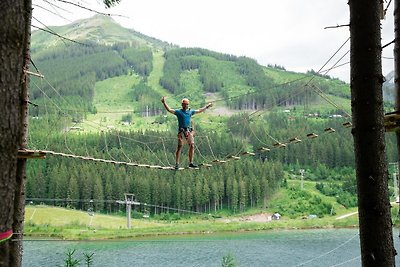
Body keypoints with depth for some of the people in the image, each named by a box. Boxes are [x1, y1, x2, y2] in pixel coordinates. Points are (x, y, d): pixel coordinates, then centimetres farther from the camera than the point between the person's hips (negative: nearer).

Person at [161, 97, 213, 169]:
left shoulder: (190, 111, 15)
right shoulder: (178, 111, 0)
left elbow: (199, 110, 29)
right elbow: (169, 110, -12)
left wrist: (206, 106, 36)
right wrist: (164, 103, -23)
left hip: (189, 131, 5)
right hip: (181, 131, -5)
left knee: (192, 146, 1)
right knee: (179, 147, -6)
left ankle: (191, 163, 8)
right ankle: (177, 164, -2)